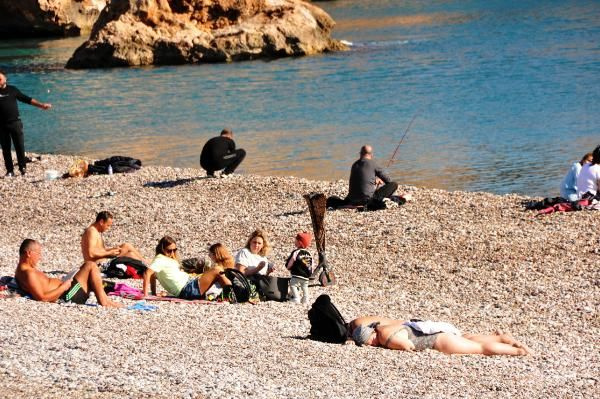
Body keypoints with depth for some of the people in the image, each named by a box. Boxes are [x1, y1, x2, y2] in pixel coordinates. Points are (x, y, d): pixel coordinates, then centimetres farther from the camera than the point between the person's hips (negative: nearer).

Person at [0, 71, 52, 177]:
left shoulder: (12, 90, 7)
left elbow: (27, 99, 11)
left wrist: (41, 105, 7)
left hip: (15, 123, -1)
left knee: (20, 146, -5)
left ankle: (23, 168, 3)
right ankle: (9, 171, 9)